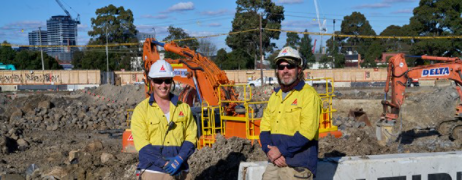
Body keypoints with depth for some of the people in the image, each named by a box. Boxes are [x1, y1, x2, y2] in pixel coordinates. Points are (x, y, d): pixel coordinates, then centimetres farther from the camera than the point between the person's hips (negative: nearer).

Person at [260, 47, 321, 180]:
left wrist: (280, 150, -15)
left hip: (298, 167, -6)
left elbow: (307, 131, -17)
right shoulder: (275, 96, 15)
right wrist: (269, 151, -6)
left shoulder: (308, 94, -8)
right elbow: (265, 126, 12)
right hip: (274, 163, 6)